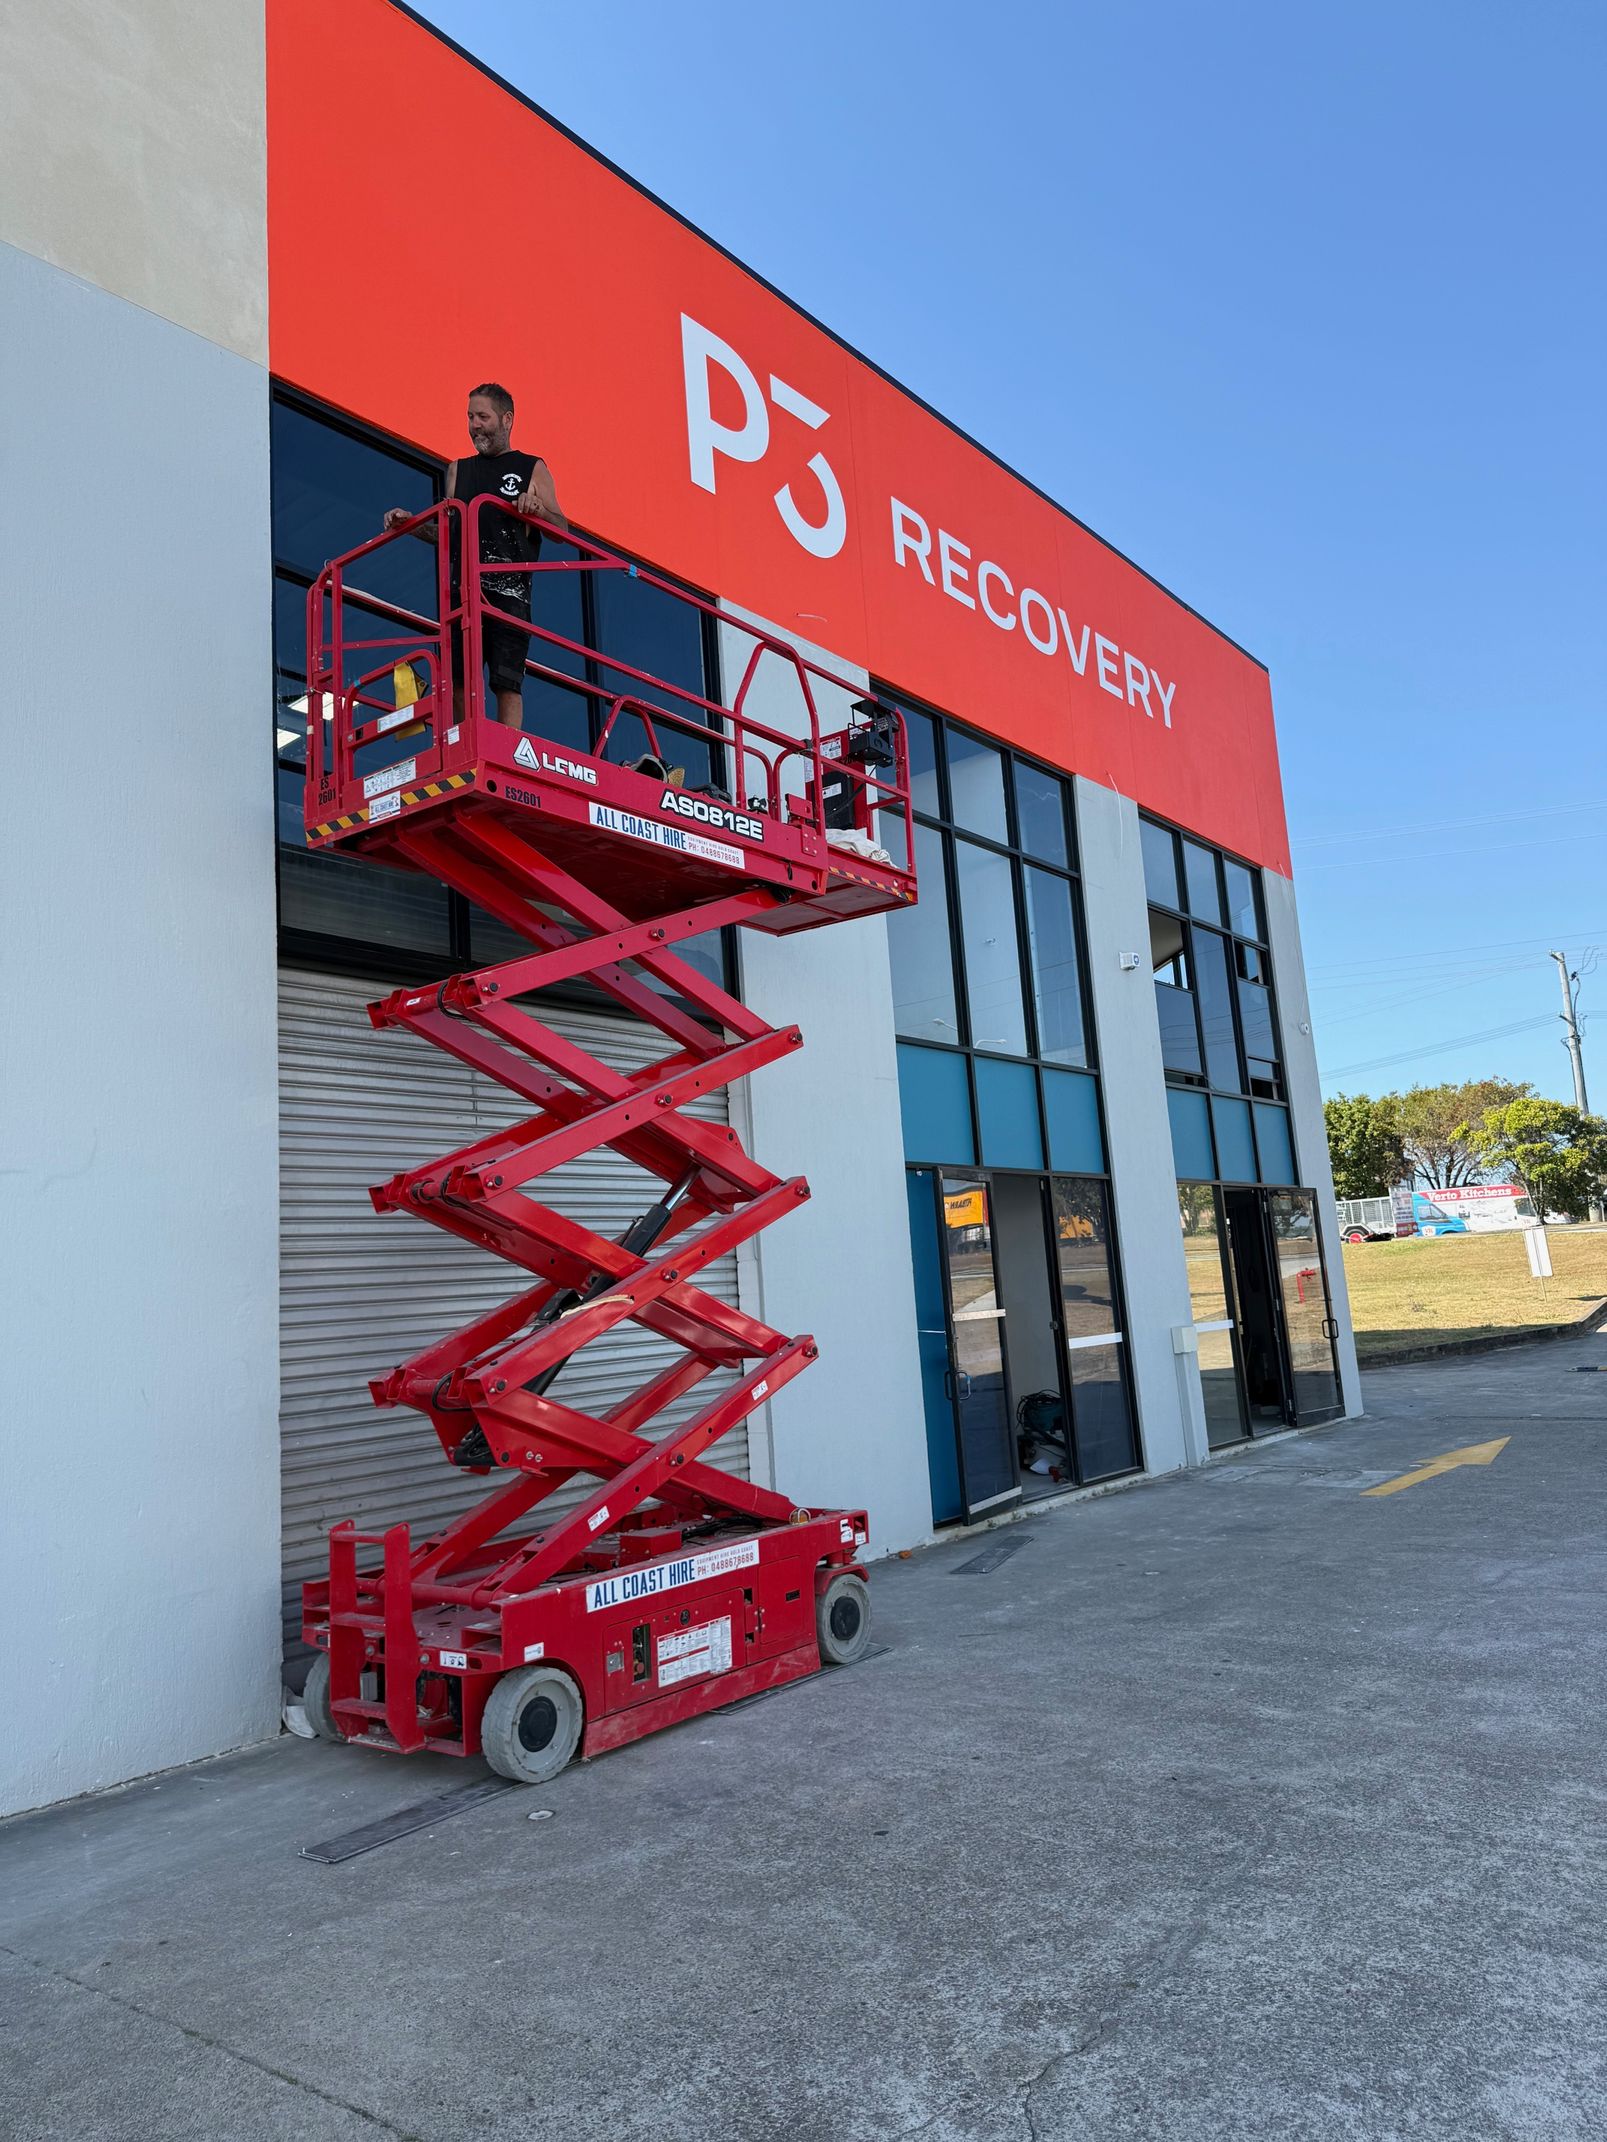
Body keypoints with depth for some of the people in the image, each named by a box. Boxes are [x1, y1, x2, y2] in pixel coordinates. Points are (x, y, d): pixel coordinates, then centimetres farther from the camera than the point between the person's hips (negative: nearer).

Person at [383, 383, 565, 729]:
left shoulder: (532, 469, 13)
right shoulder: (459, 470, 24)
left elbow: (562, 530, 5)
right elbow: (445, 532, 24)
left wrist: (537, 508, -14)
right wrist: (410, 522, 7)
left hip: (509, 590, -4)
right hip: (461, 589, 4)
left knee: (507, 684, -11)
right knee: (456, 682, -2)